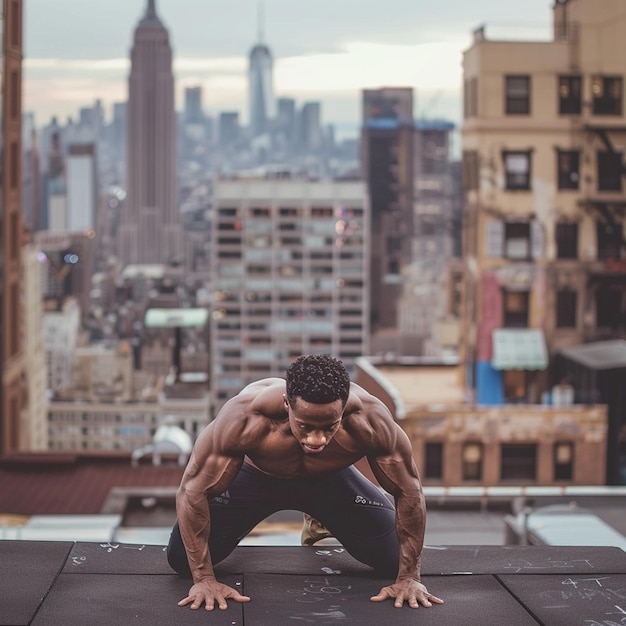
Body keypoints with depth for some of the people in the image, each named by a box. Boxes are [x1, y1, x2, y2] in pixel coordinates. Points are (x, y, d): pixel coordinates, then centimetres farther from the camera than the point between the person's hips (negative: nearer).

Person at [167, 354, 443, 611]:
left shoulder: (369, 419, -39)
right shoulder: (245, 418, -43)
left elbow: (409, 490, -23)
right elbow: (193, 490, -32)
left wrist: (409, 577, -22)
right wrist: (204, 579, -32)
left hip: (331, 480, 1)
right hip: (255, 476, -1)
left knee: (397, 560, -5)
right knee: (182, 558, -10)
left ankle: (321, 523, 28)